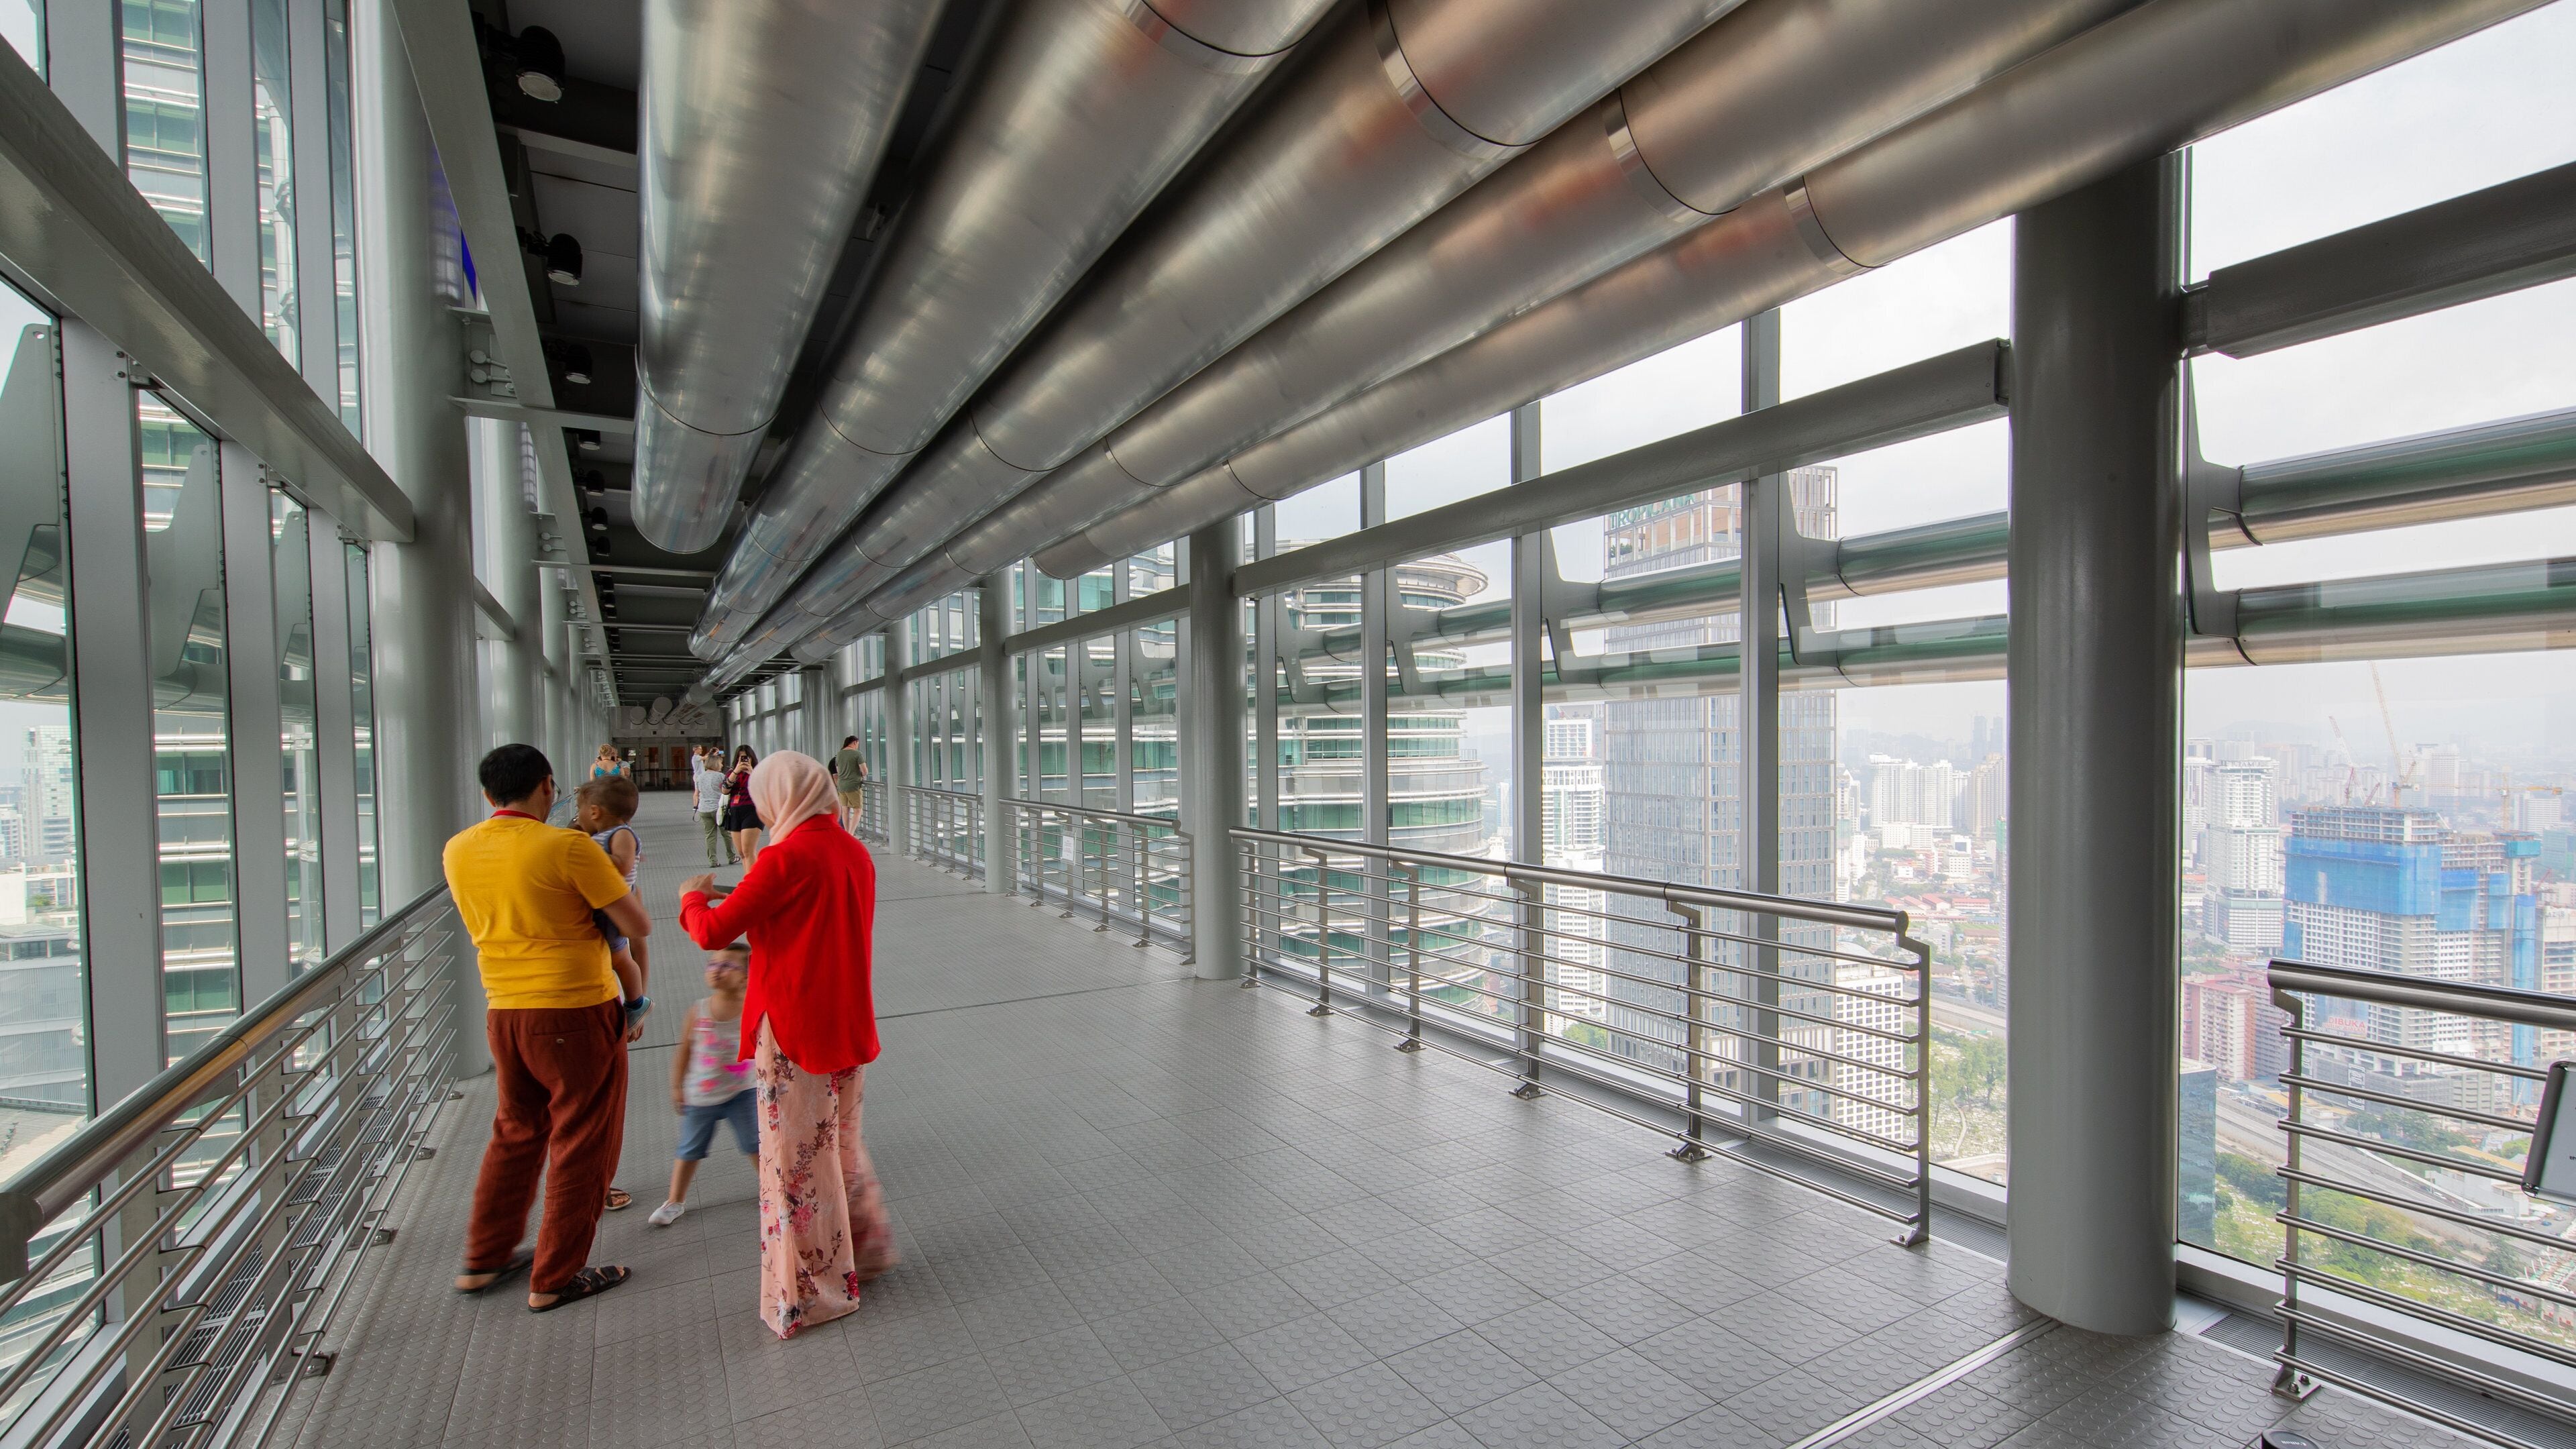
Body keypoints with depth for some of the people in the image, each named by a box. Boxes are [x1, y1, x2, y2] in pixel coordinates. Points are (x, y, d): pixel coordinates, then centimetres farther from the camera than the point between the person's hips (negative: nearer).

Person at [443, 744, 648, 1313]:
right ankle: (554, 1280, 19)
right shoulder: (568, 848, -17)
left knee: (516, 1133, 25)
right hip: (576, 1011, -6)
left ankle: (484, 1259, 36)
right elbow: (639, 928, -13)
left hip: (504, 1011, 7)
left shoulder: (458, 850, 3)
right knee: (581, 1145, 9)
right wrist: (619, 877, 5)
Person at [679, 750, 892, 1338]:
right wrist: (754, 895, 18)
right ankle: (865, 1250, 38)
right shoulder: (854, 852, 5)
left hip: (793, 1031, -7)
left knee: (797, 1161, 8)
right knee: (840, 1146, 24)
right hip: (848, 1025, 8)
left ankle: (812, 1294, 22)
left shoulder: (785, 858, -19)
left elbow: (714, 933, -16)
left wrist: (693, 898, 4)